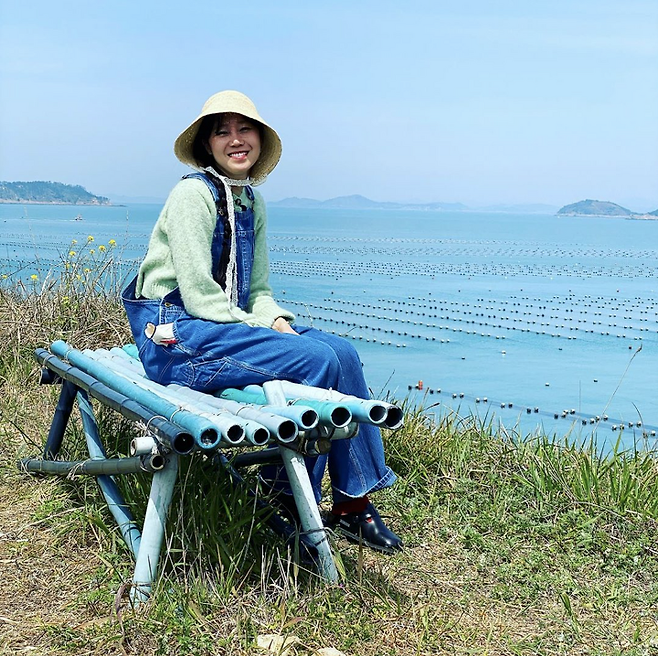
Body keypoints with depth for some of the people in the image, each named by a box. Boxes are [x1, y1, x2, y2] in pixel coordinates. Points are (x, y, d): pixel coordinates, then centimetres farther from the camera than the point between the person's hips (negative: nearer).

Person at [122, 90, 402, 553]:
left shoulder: (252, 202, 13)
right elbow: (199, 295, -17)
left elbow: (258, 290, 14)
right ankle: (293, 506, -8)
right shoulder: (193, 193, -11)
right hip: (176, 333, -8)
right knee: (318, 361, -23)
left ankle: (353, 502, -8)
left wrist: (279, 323, -7)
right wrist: (269, 336, -17)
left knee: (342, 350, -12)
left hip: (229, 325, 8)